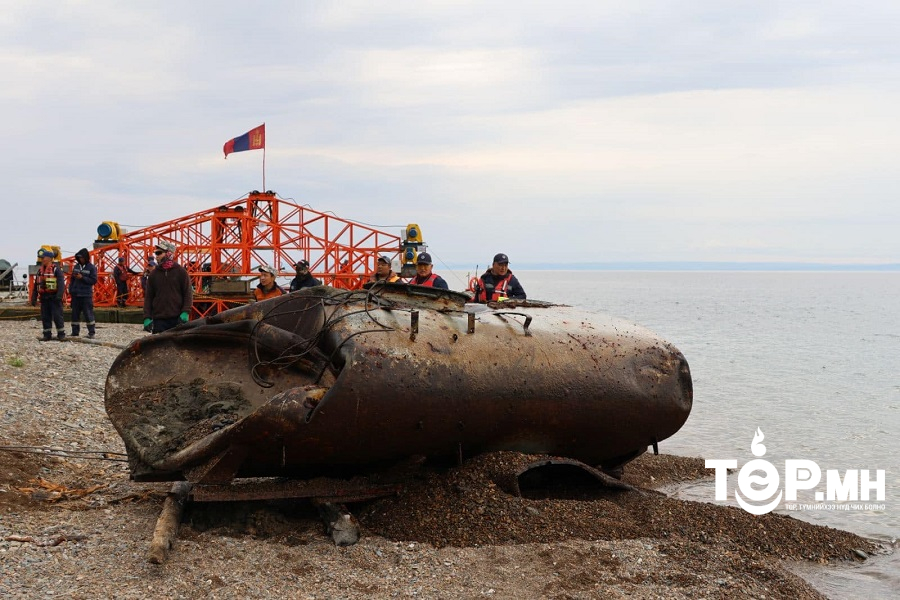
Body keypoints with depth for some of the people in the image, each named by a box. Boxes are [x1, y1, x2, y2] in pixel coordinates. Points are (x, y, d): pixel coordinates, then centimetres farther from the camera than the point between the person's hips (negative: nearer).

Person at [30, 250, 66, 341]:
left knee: (57, 316, -5)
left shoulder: (56, 269, -6)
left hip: (54, 297, -7)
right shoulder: (40, 270, 15)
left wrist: (59, 296, -25)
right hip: (44, 297, 7)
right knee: (45, 317, 7)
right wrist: (34, 298, 15)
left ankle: (61, 334, 2)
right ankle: (47, 335, 13)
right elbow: (36, 285, 19)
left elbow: (61, 282, -15)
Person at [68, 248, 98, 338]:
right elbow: (72, 279, 15)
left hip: (86, 295, -5)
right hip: (75, 294, 5)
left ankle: (92, 332, 2)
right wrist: (70, 290, 5)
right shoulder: (76, 266, 12)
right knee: (75, 314, 6)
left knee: (88, 314, -5)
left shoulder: (92, 268, -3)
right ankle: (75, 333, 11)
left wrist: (82, 278, -15)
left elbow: (94, 281, -7)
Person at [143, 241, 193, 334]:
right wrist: (147, 317, 0)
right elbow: (148, 297, 10)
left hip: (178, 319, -2)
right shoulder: (153, 274, 9)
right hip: (159, 319, 2)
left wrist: (185, 312, -11)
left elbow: (188, 293, 2)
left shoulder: (180, 271, 3)